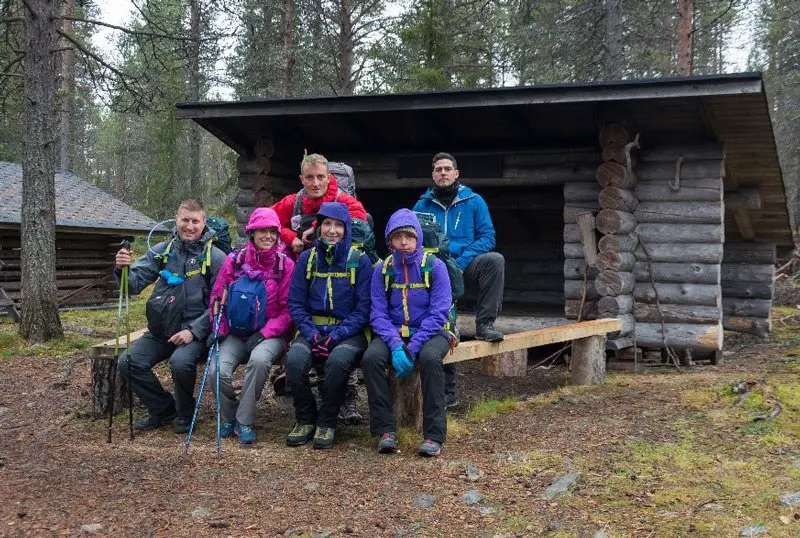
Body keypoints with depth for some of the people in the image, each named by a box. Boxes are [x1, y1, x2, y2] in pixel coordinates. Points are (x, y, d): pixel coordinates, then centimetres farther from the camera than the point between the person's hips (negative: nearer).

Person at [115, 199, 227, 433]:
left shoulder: (215, 257, -5)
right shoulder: (161, 251, 7)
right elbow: (135, 283, 1)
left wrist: (193, 331, -19)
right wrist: (123, 269, -21)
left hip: (195, 330, -5)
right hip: (160, 330, 5)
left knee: (180, 362, -32)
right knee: (128, 363, -12)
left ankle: (185, 413, -1)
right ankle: (163, 409, 11)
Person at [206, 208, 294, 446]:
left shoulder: (285, 265, 0)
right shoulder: (235, 260, 6)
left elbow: (288, 309, -2)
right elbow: (216, 297, 10)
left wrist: (265, 333, -14)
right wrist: (218, 330, -5)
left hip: (269, 334, -2)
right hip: (235, 334, 2)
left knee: (259, 359, -36)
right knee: (218, 370, -25)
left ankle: (245, 422, -19)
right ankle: (230, 417, 4)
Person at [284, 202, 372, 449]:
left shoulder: (359, 260, -1)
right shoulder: (307, 259, 7)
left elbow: (363, 308, -5)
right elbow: (295, 303, 5)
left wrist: (336, 336, -16)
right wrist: (311, 334, -12)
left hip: (348, 332, -2)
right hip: (313, 329, 2)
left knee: (338, 360, -35)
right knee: (294, 359, -29)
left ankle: (327, 423, -14)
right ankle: (305, 420, -7)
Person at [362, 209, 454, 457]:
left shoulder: (435, 266, -4)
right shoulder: (382, 270, 4)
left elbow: (439, 313, -11)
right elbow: (378, 314, -2)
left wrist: (412, 348, -21)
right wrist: (396, 346, -21)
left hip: (430, 332, -2)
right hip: (394, 332, 3)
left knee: (429, 357, -36)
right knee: (371, 357, -28)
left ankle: (434, 435, -29)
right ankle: (385, 430, -20)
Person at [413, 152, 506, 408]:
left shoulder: (473, 201, 4)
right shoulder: (422, 205, 8)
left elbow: (487, 236, -2)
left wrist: (461, 262, -16)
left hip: (467, 265, -1)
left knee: (495, 260, -33)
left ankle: (484, 324, -27)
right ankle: (447, 393, 7)